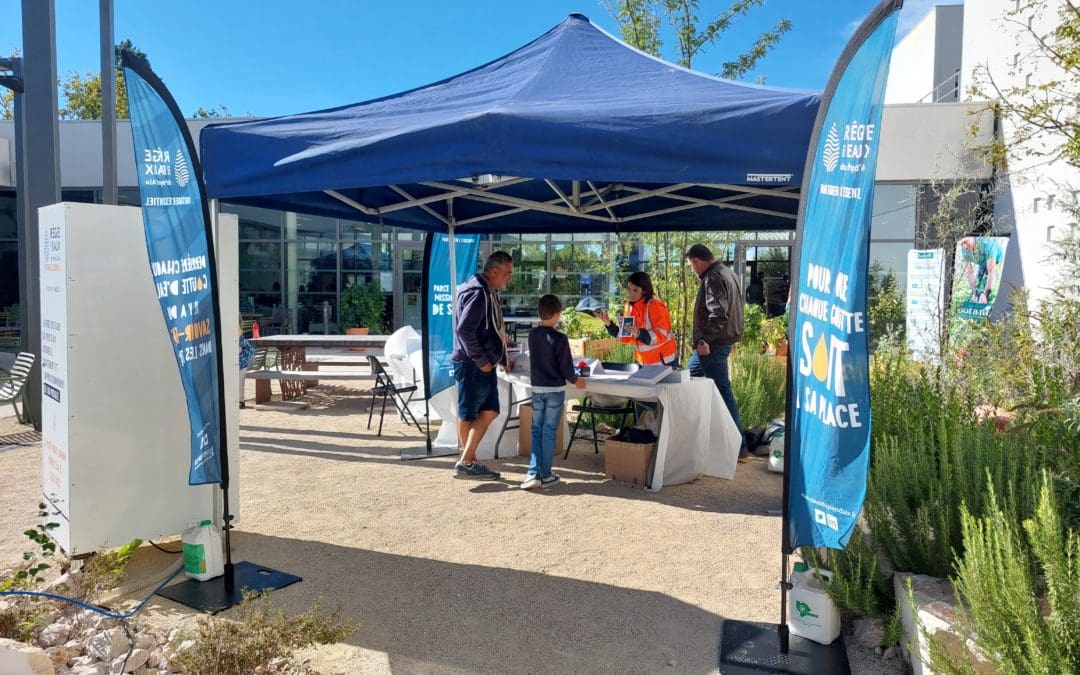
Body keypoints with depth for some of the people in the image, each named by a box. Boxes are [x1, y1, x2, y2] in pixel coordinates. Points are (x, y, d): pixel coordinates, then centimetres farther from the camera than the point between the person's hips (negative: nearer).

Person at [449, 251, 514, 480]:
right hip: (472, 366, -10)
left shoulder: (488, 293, 14)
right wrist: (481, 361, -19)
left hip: (485, 366, 10)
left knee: (489, 412, 11)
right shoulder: (477, 293, -18)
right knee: (467, 415, 0)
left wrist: (501, 358, 17)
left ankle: (469, 462, 19)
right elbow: (464, 330, -26)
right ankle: (466, 463, 8)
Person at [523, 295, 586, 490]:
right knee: (549, 432, 3)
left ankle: (533, 473, 2)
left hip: (537, 388, 4)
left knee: (537, 430, 10)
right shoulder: (559, 338, -14)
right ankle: (545, 475, 9)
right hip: (555, 389, -4)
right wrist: (575, 380, 8)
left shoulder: (532, 335, 2)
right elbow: (566, 367, -11)